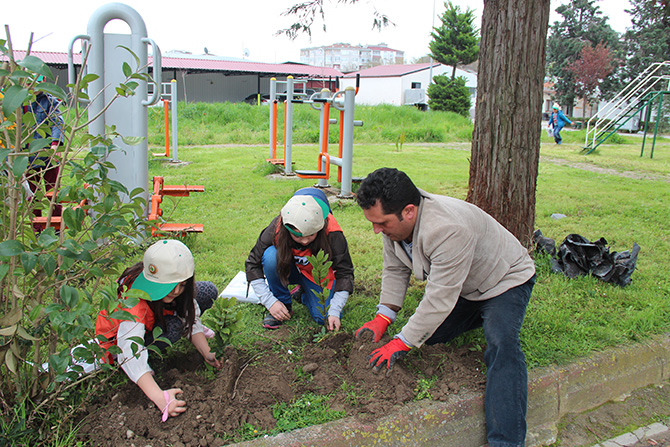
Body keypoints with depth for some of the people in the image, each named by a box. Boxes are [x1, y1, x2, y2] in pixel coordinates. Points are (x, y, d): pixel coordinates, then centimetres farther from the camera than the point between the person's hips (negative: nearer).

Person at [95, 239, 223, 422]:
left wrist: (207, 354, -30)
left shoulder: (178, 286, -24)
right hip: (118, 336, -6)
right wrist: (159, 397, -60)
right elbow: (130, 353, -50)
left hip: (156, 318, 6)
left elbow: (192, 319, -15)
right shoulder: (133, 299, -42)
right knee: (174, 327, -37)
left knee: (208, 291, -12)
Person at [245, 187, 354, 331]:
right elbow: (252, 265, -18)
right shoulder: (276, 229, -29)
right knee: (271, 255, -33)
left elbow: (345, 273, -21)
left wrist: (334, 311, -29)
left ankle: (303, 292, 10)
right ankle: (284, 302, -10)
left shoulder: (332, 233, -31)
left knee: (324, 318, -23)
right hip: (289, 270, 0)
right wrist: (269, 301, -24)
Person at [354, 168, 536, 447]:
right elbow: (395, 271, 0)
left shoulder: (448, 230, -41)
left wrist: (401, 343, -30)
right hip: (461, 288, 8)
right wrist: (382, 319, -10)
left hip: (505, 280, -8)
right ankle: (481, 314, 26)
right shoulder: (393, 221, -15)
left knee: (501, 346, -28)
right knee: (428, 334, 2)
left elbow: (439, 299, -37)